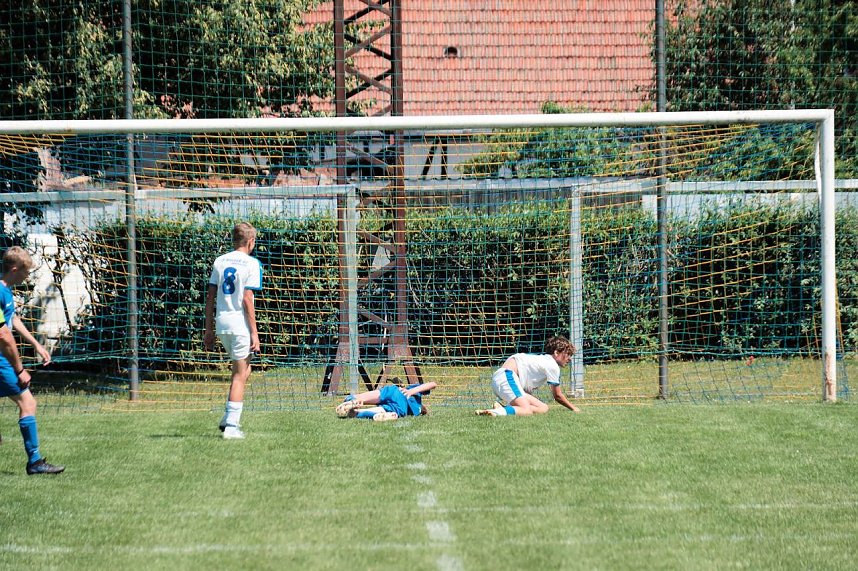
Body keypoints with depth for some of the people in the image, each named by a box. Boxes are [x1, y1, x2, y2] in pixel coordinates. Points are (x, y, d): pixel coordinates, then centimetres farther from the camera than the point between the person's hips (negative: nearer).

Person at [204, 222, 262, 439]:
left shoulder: (220, 261, 11)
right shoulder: (252, 263, -7)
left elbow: (210, 297, 10)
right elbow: (247, 300, -13)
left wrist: (209, 330, 15)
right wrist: (254, 333, -11)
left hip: (221, 324, 6)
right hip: (240, 324, -6)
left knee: (243, 370, 22)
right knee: (240, 375, 0)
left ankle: (228, 419, 17)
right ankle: (231, 426, -3)